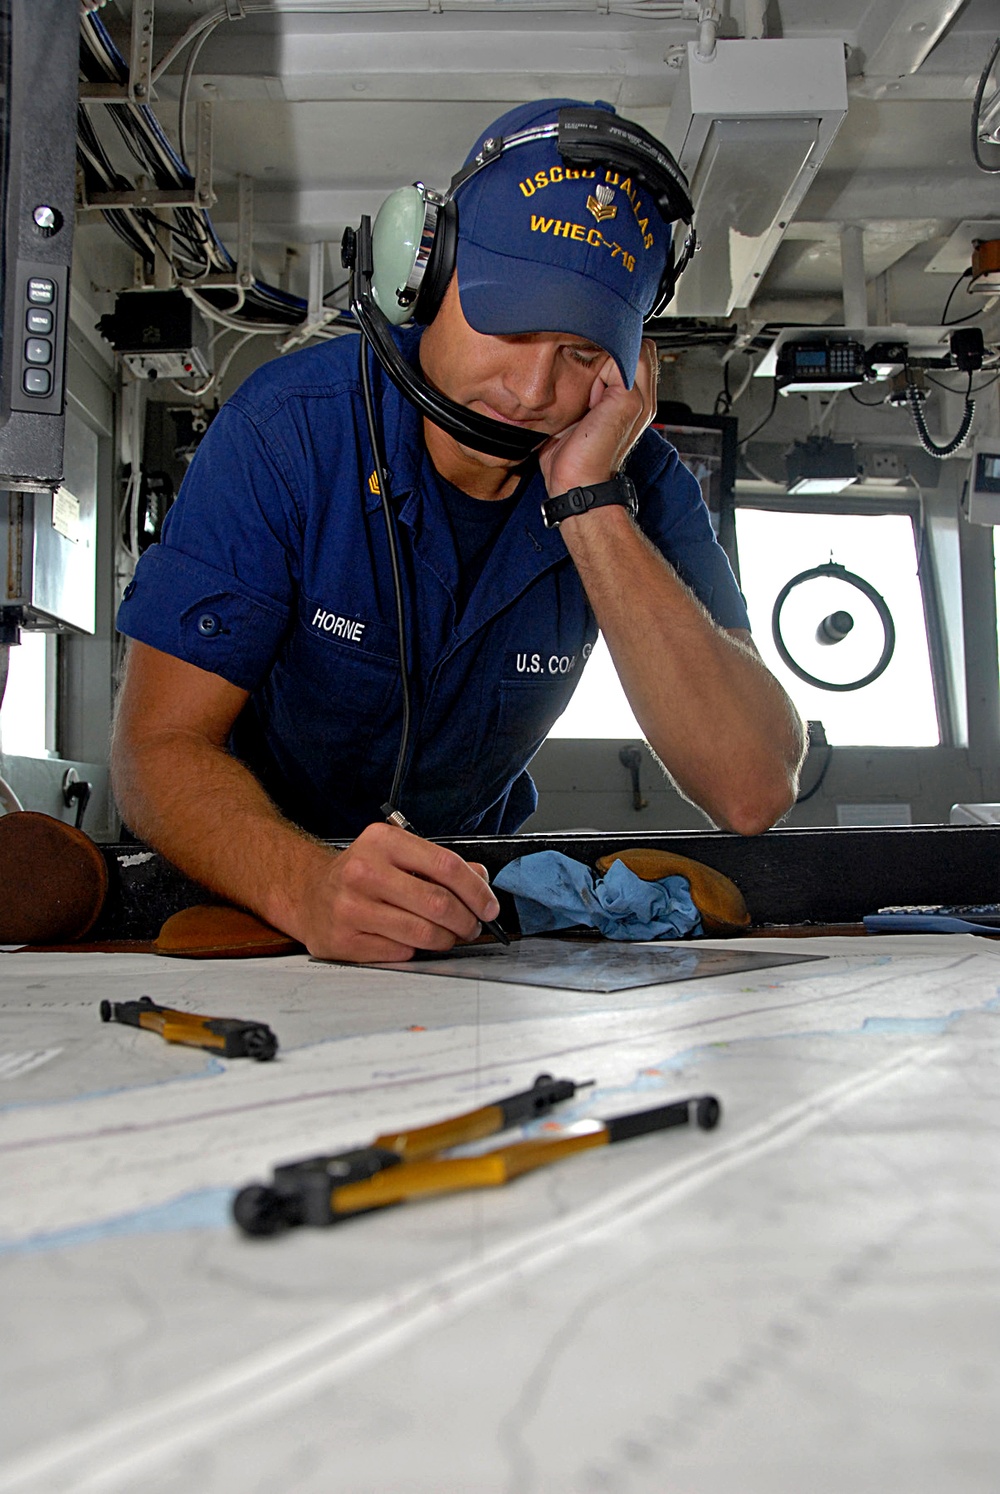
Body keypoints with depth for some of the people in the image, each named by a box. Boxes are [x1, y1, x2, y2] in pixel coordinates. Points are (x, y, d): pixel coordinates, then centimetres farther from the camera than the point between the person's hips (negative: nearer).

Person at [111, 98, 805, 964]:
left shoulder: (635, 481, -13)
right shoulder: (290, 430, -19)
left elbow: (755, 794, -23)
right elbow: (161, 747, -21)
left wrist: (590, 503, -28)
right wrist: (306, 883, -42)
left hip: (472, 888, 1)